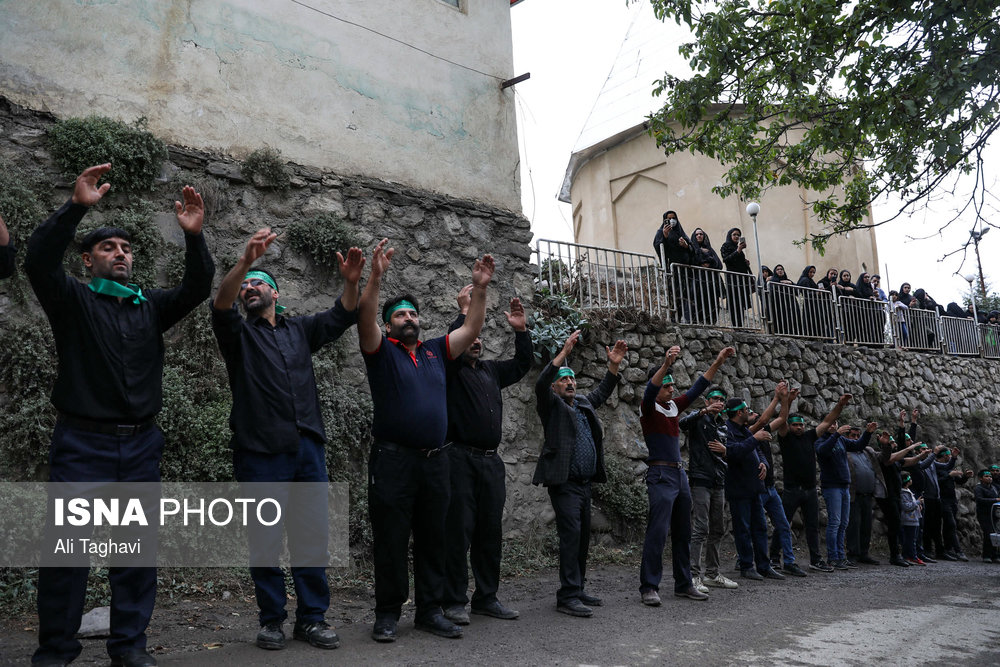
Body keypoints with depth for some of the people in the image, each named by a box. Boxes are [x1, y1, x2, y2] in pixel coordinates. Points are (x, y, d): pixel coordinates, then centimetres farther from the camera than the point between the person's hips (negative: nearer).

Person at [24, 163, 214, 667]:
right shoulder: (73, 300, 5)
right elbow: (39, 261, -13)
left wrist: (194, 236, -13)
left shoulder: (151, 306, 14)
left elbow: (197, 287, 2)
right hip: (83, 442, -3)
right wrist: (76, 207, -23)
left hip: (141, 445, 3)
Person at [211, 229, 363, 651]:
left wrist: (351, 282, -15)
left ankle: (311, 618, 15)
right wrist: (245, 261, -30)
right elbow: (221, 305, -12)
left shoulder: (300, 330, 19)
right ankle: (271, 620, 17)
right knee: (265, 542, 2)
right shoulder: (238, 334, 9)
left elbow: (342, 316, 6)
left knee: (312, 538, 4)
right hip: (260, 454, -2)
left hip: (308, 449, 3)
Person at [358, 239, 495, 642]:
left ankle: (430, 611, 20)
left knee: (433, 540, 9)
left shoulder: (436, 351, 16)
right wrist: (376, 276, -27)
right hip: (393, 459, -4)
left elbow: (471, 329, 12)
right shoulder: (381, 350, 3)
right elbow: (365, 319, -14)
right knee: (391, 540, 1)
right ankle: (387, 614, 13)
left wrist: (479, 289, 1)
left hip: (435, 460, 5)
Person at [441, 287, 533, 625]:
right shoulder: (451, 369, 2)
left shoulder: (492, 370, 21)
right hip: (461, 458, -6)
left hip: (491, 461, 6)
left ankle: (487, 597, 19)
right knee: (459, 531, -5)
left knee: (491, 532, 9)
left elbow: (522, 363, 19)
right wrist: (464, 312, -16)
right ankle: (454, 601, 2)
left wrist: (521, 330, 7)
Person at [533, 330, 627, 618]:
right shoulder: (551, 404, -1)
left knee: (583, 537, 11)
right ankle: (567, 596, -11)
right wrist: (564, 352, -25)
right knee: (570, 535, -14)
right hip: (564, 483, -8)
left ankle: (578, 590, 20)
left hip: (585, 483, 8)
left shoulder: (583, 404, 18)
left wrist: (614, 365, 12)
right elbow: (540, 384, -19)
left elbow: (602, 391, 28)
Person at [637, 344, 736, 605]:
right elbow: (650, 390, -26)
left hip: (680, 475, 8)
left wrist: (718, 363, 5)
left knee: (683, 533, 12)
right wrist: (666, 364, -40)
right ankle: (649, 587, -5)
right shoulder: (648, 408, -5)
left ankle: (684, 584, 20)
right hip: (660, 475, -8)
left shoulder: (674, 406, 14)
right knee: (657, 532, -10)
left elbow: (697, 388, 13)